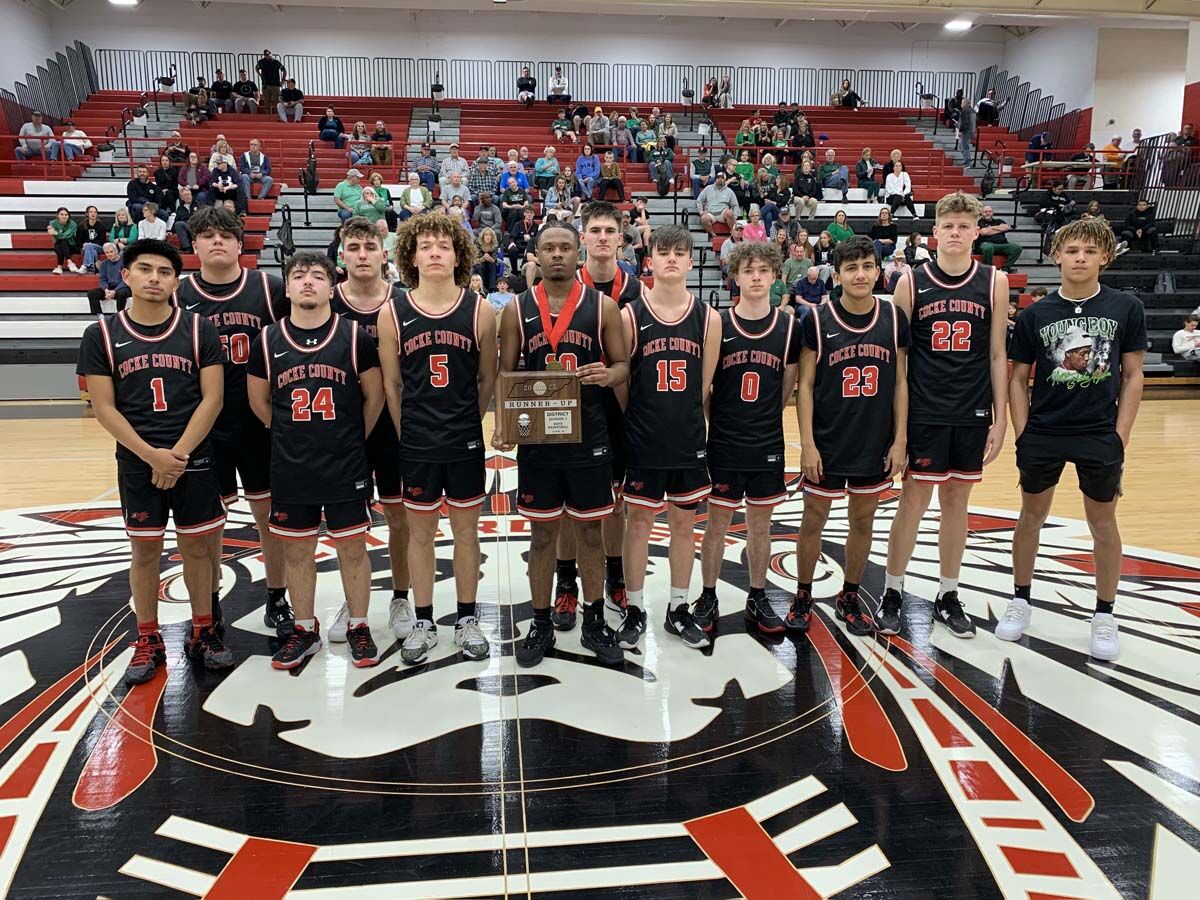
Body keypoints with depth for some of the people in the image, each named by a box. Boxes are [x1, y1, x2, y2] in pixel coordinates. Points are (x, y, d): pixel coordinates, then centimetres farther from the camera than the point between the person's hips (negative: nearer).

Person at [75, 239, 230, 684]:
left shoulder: (198, 329, -1)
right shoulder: (101, 334, 0)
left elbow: (211, 399, -4)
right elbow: (104, 407, -3)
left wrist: (178, 454, -12)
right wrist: (151, 455, -13)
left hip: (194, 460, 0)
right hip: (136, 463, 0)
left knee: (196, 548, 9)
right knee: (144, 551, 10)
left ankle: (202, 633, 24)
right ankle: (148, 642, 24)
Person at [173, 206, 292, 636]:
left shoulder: (269, 287, -2)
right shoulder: (178, 296, 0)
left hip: (262, 422, 0)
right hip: (203, 424, 1)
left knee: (271, 512, 8)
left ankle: (277, 600, 24)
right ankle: (209, 604, 28)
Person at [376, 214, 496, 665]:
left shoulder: (479, 311, -3)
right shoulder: (393, 314, -2)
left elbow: (487, 379, 4)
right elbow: (392, 384, 3)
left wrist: (468, 424, 4)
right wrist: (406, 432, 2)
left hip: (465, 442, 0)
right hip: (416, 444, 0)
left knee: (466, 529, 11)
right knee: (420, 531, 11)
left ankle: (467, 619, 25)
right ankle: (424, 622, 25)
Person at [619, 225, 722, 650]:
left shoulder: (707, 318, 0)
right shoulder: (631, 315, -5)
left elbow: (705, 386, 4)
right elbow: (619, 380, -2)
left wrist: (684, 421, 3)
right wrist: (639, 423, -1)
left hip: (689, 440, 2)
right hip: (642, 441, -2)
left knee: (684, 522, 12)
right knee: (639, 520, 8)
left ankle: (678, 609, 27)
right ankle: (634, 610, 23)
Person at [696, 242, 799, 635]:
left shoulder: (788, 326, 1)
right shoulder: (717, 324, -5)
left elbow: (787, 386, 9)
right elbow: (703, 384, 0)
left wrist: (763, 418, 8)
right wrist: (717, 423, -1)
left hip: (767, 444, 2)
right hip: (723, 444, -2)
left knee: (760, 524, 12)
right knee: (717, 522, 7)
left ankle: (757, 599, 27)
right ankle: (707, 599, 22)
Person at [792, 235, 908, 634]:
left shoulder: (894, 318, 0)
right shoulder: (817, 320, -7)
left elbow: (900, 382, 4)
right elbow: (805, 385, -6)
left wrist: (900, 440, 0)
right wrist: (807, 444, -11)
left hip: (875, 444, 3)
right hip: (826, 443, -2)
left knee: (863, 520, 14)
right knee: (814, 519, 8)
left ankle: (850, 596, 31)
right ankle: (803, 595, 26)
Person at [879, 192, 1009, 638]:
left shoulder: (994, 282, 2)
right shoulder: (911, 282, -2)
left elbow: (997, 355, 5)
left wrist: (1000, 417, 2)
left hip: (972, 414, 2)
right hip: (923, 412, -2)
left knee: (956, 501, 11)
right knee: (913, 500, 2)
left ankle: (948, 596, 23)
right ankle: (893, 592, 16)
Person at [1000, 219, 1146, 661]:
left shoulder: (1126, 308, -3)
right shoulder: (1034, 314, -2)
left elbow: (1132, 376, 0)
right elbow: (1017, 378, 2)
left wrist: (1120, 437, -5)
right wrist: (1022, 435, -4)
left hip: (1100, 435, 0)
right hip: (1042, 434, 1)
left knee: (1103, 523, 11)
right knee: (1032, 516, 12)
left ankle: (1105, 615, 26)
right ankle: (1021, 600, 28)